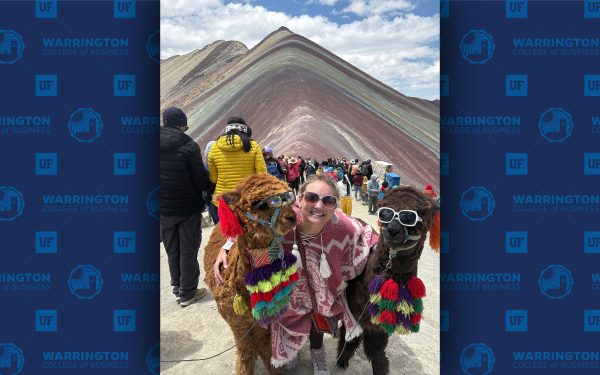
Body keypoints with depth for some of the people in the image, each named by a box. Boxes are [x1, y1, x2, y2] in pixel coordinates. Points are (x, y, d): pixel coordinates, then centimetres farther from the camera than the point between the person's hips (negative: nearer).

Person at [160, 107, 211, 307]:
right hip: (189, 206, -5)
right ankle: (187, 292, 14)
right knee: (188, 250, 6)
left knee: (172, 250, 17)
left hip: (163, 208, 5)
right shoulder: (189, 145, -15)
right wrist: (208, 185, 8)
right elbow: (201, 179, -13)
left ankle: (177, 288, 27)